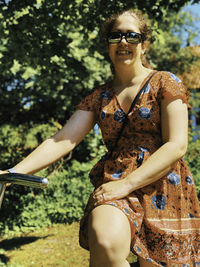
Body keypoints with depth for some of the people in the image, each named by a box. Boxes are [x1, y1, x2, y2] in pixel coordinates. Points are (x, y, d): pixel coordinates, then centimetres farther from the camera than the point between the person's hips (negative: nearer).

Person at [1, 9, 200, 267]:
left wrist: (127, 183, -18)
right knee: (104, 243, -30)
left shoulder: (165, 83, 3)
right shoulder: (99, 96, 14)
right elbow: (62, 139, 3)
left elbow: (177, 145, -8)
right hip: (113, 185, 1)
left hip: (162, 187, -1)